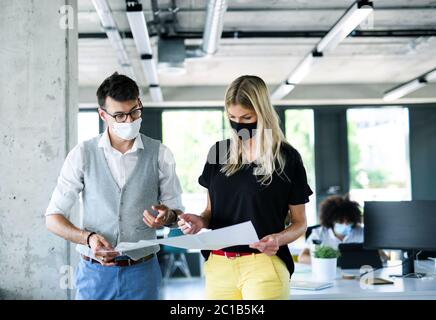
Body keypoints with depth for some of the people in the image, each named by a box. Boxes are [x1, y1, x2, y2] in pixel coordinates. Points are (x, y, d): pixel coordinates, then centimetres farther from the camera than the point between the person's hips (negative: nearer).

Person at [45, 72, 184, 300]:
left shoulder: (160, 154, 0)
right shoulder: (83, 154, -3)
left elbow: (176, 209, 9)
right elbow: (53, 218, -1)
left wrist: (167, 216, -15)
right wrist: (88, 237, -19)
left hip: (142, 272, 1)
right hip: (95, 272, -1)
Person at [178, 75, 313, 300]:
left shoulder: (287, 158, -3)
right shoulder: (219, 152, 8)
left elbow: (300, 222, 2)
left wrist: (279, 239, -17)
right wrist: (200, 221, -6)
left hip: (264, 266, -4)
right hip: (219, 266, 4)